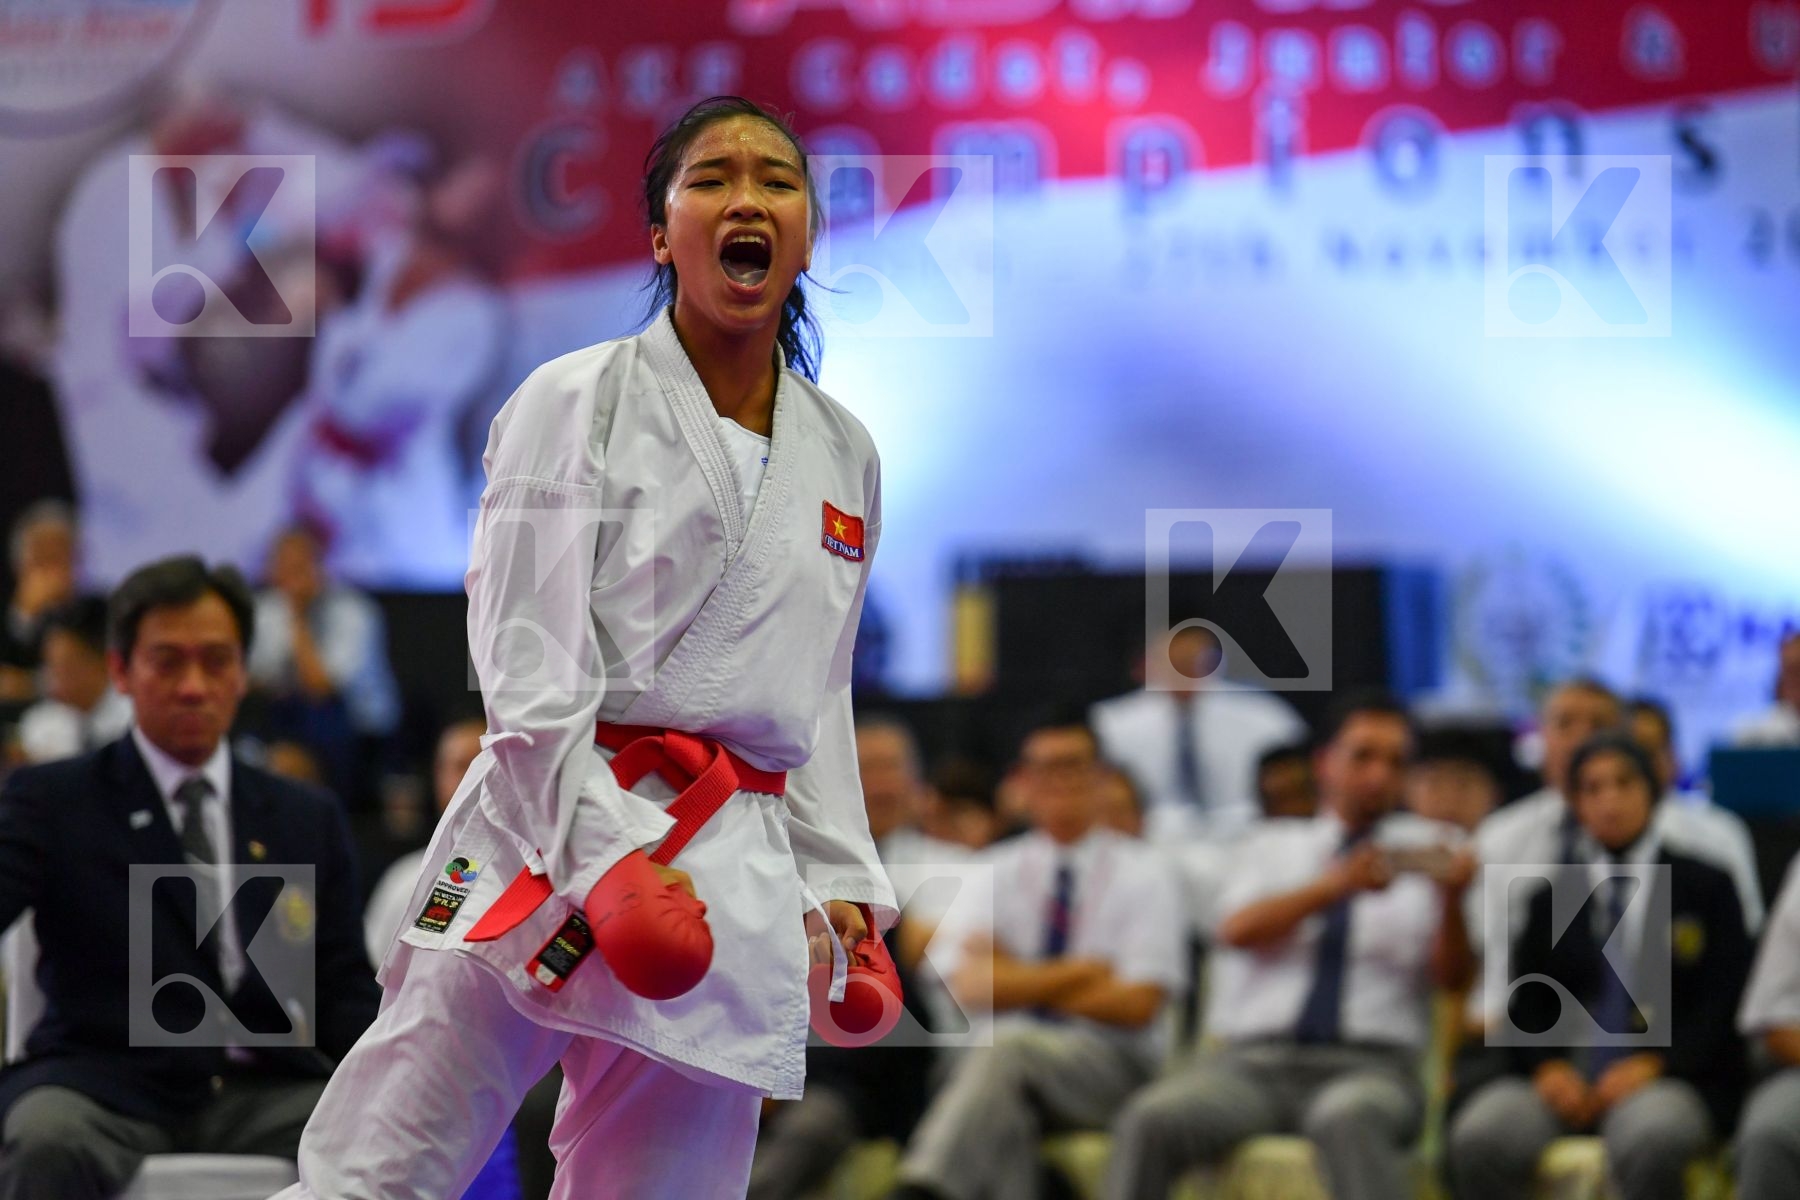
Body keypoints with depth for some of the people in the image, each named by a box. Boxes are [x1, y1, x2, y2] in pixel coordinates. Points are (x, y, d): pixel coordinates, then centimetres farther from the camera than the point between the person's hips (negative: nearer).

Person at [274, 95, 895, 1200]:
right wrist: (607, 854, -17)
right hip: (550, 836, -5)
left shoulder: (843, 455, 16)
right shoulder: (578, 404, 0)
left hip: (743, 880, 5)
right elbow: (527, 659, -7)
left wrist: (843, 886, 16)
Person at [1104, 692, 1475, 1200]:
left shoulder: (1424, 849, 17)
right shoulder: (1274, 845, 22)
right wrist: (1337, 885, -16)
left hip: (1367, 1065, -2)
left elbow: (1451, 976, 3)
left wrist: (1451, 900, -18)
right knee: (1151, 1119, -29)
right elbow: (1239, 929, 0)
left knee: (1347, 1118, -39)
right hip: (1254, 1058, 2)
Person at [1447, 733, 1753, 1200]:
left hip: (1671, 1078, -2)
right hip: (1567, 1078, 3)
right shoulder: (1550, 899, 21)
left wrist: (1654, 1065, -12)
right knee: (1479, 1136, -30)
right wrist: (1547, 1067, -9)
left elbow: (1724, 1003, 4)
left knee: (1647, 1142, -39)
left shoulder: (1706, 888, 13)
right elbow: (1526, 1004, 14)